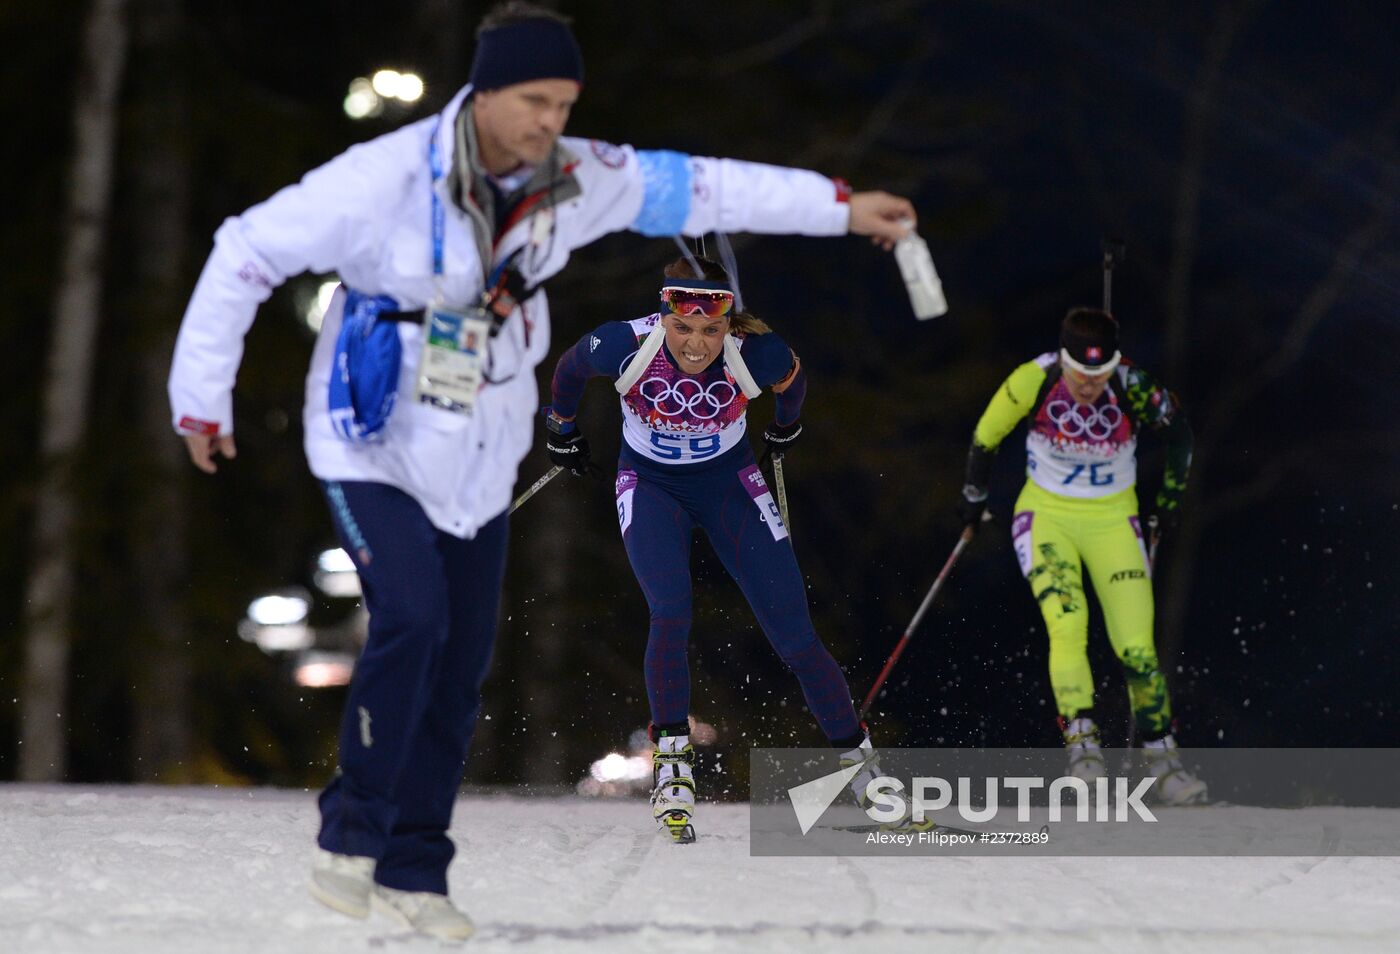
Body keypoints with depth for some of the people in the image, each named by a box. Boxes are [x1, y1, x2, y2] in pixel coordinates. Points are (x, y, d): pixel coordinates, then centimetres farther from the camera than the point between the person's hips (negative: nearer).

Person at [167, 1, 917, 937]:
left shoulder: (574, 181, -8)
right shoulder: (387, 179, -24)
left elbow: (693, 187, 6)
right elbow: (248, 254, -17)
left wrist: (838, 206, 9)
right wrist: (202, 397, -15)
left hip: (478, 460, 5)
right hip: (376, 445, -5)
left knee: (463, 661, 3)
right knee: (412, 619, -22)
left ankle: (413, 868, 17)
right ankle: (352, 834, -5)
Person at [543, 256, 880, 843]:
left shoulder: (756, 355, -27)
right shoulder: (623, 347, -28)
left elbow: (791, 381, -1)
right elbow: (569, 371, -4)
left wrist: (785, 430, 19)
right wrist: (562, 433, 12)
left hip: (730, 483, 1)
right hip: (651, 486, -1)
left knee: (794, 634, -5)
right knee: (671, 614, -26)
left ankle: (859, 762, 9)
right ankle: (672, 761, -14)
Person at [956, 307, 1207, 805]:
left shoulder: (1132, 388, -20)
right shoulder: (1033, 381, -19)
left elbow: (1177, 428, 2)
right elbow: (986, 436, -1)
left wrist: (1171, 492, 7)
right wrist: (974, 497, 11)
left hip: (1113, 521, 0)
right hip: (1047, 515, 0)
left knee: (1136, 648, -8)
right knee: (1068, 625, -24)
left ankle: (1161, 757, 8)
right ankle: (1082, 744, -25)